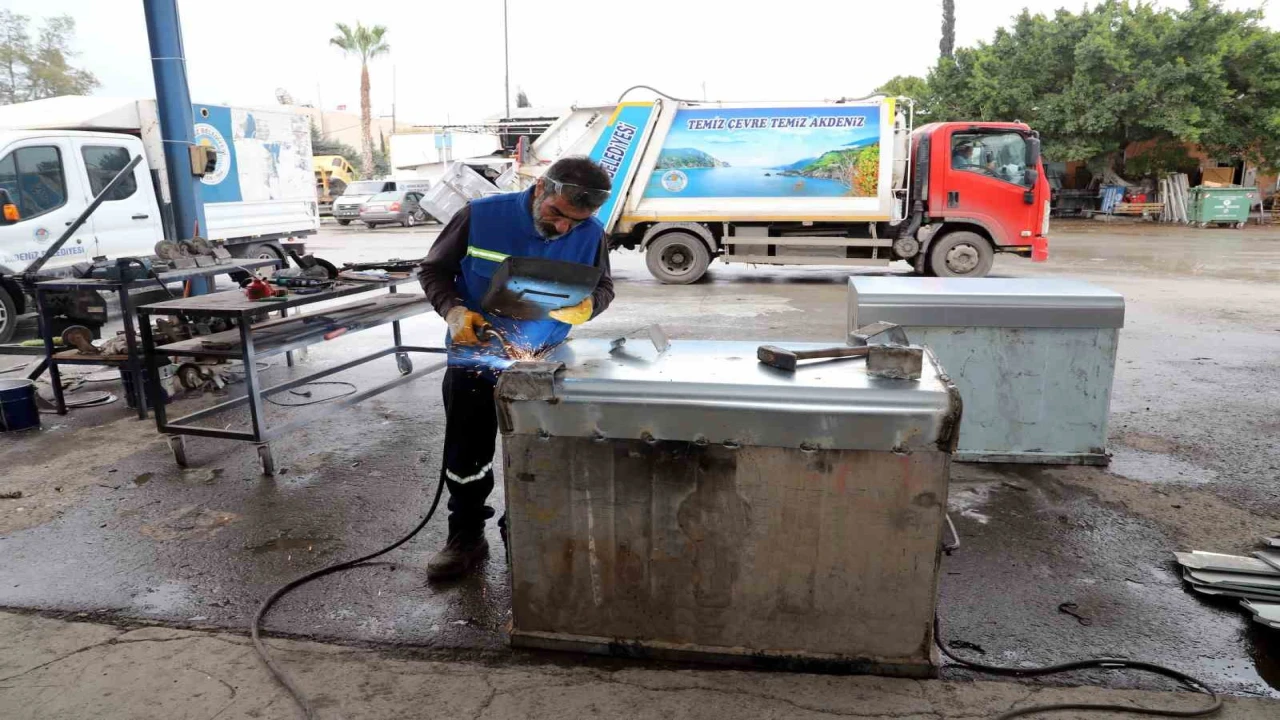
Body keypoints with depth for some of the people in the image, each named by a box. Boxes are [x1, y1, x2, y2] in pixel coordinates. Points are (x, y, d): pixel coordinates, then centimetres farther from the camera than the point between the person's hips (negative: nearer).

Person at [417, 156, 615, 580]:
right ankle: (465, 539, 31)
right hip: (475, 361, -1)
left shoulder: (591, 234, -11)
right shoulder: (481, 216, -16)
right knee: (465, 459, 10)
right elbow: (434, 270, -5)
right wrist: (453, 310, -24)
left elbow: (604, 288, 2)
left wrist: (587, 305, -23)